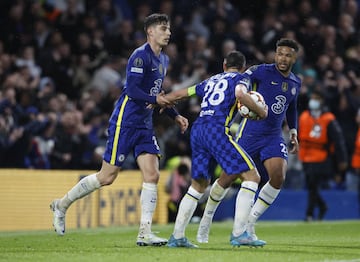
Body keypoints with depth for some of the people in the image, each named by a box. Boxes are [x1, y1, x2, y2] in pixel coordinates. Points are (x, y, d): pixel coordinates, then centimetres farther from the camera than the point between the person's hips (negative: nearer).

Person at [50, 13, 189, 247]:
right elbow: (132, 91, -21)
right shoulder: (141, 56, -14)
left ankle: (145, 233, -8)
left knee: (152, 176, -6)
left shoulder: (163, 60, 14)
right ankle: (62, 205, 16)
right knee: (107, 177, -3)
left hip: (144, 125, 8)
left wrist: (175, 116, 17)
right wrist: (156, 100, -26)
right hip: (125, 122, -8)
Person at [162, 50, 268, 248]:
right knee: (252, 176, -4)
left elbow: (179, 94, 34)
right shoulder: (240, 78, 10)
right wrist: (261, 111, -1)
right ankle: (238, 234, -14)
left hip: (197, 130, 7)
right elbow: (240, 94, -14)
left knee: (199, 185, 20)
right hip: (217, 130, -7)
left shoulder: (211, 81, 28)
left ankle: (177, 236, 16)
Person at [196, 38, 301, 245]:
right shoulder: (263, 71, -7)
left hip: (274, 137, 4)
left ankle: (249, 226, -3)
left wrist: (294, 133, 21)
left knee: (278, 177, -16)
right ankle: (207, 218, 23)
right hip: (250, 132, -4)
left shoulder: (296, 83, 12)